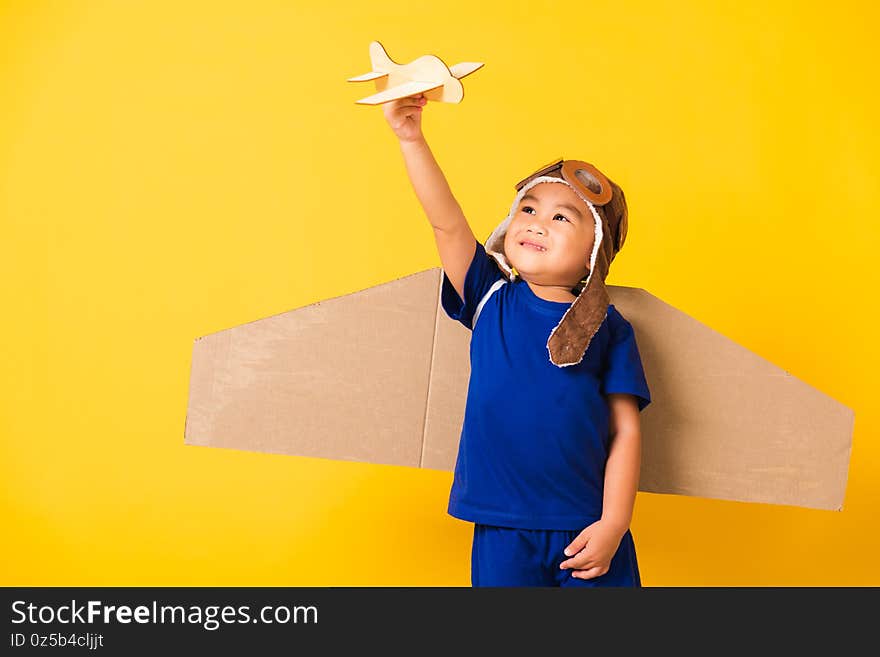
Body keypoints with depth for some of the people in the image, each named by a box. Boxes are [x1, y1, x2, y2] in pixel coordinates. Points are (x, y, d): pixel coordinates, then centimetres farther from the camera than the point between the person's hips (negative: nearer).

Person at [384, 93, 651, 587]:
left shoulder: (608, 328, 0)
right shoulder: (491, 301, 4)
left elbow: (625, 431, -2)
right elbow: (447, 223, -8)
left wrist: (614, 525, -8)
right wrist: (411, 137, -17)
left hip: (587, 531, 0)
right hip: (502, 531, 1)